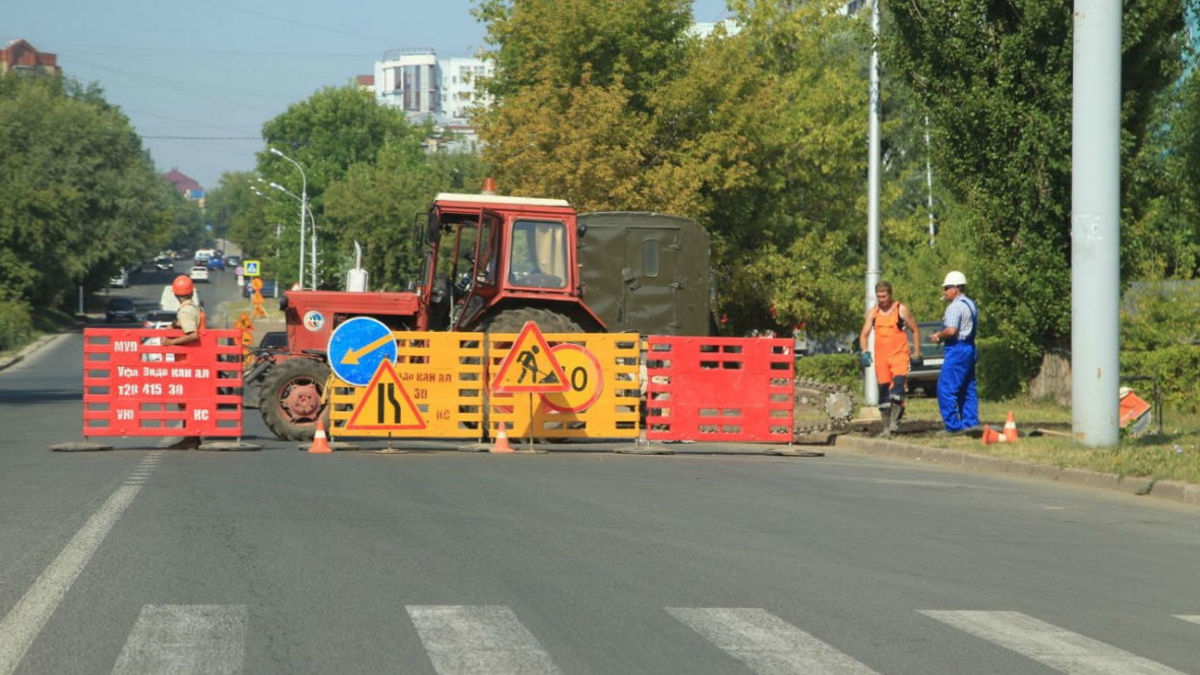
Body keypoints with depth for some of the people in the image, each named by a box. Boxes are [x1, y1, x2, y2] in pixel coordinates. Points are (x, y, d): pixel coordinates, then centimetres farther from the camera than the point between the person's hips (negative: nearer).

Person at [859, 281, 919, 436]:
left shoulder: (901, 310, 0)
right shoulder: (873, 312, 9)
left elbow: (914, 330, 5)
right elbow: (864, 334, 7)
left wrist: (916, 352, 0)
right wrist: (865, 352, -11)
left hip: (900, 354, -4)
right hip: (881, 356, 4)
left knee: (898, 382, -23)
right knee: (883, 390, 4)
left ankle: (894, 421, -27)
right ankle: (886, 426, 12)